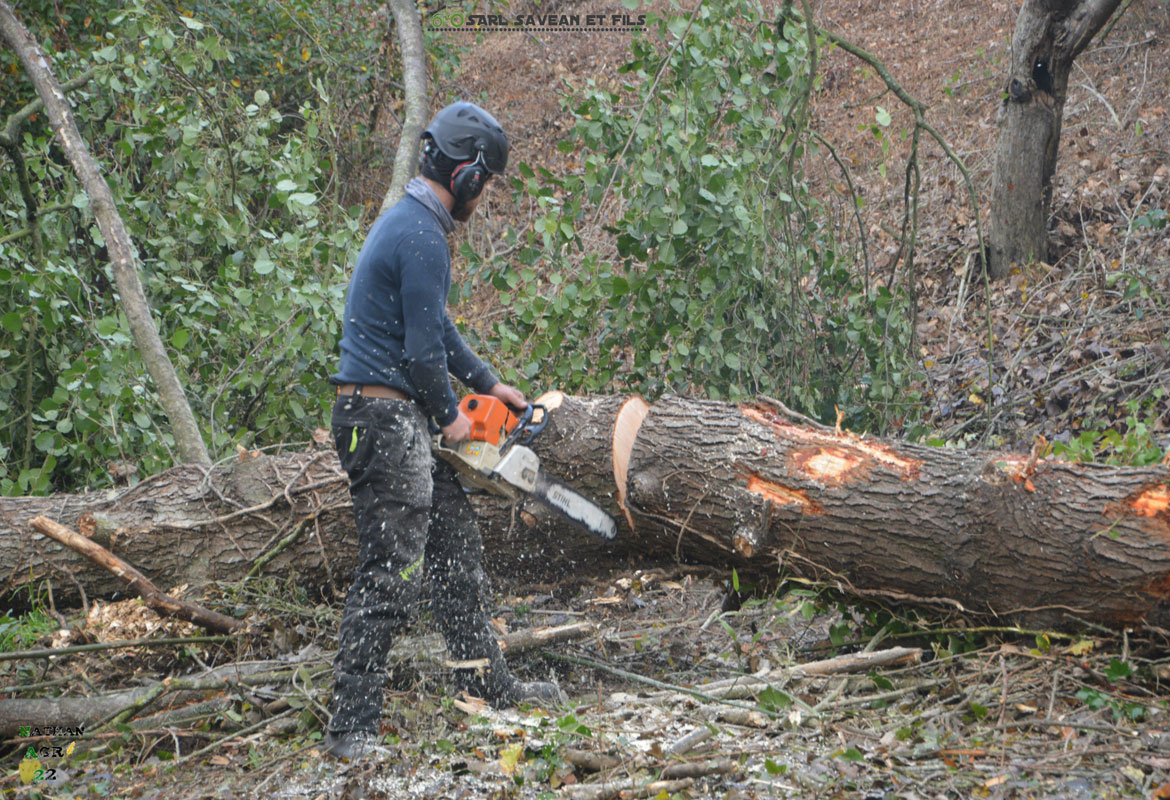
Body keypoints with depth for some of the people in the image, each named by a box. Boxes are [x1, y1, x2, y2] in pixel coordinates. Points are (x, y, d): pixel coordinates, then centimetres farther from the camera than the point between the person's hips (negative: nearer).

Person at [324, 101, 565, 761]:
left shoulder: (410, 221, 15)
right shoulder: (423, 239, -18)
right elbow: (423, 349, -19)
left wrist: (487, 383, 25)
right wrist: (450, 415, -3)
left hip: (398, 420, 11)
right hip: (386, 417, -11)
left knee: (457, 539, 17)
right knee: (392, 573, -10)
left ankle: (487, 681, 27)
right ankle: (354, 727, -8)